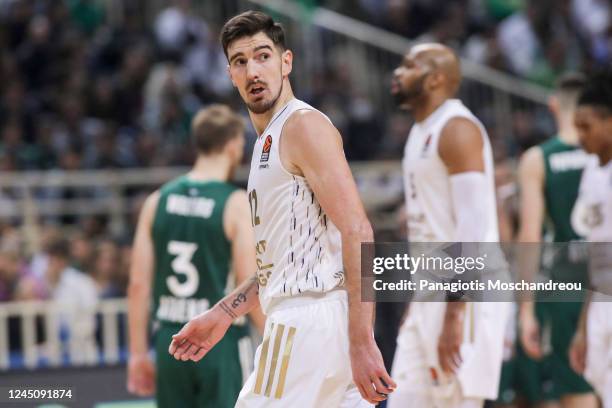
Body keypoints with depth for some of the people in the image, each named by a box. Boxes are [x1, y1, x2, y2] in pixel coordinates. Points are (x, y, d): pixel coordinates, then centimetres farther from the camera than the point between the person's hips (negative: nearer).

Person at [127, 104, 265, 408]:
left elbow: (138, 286, 4)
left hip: (170, 341, 5)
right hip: (220, 343, -5)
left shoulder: (158, 201, 5)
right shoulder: (236, 204, -8)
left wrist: (138, 353, 11)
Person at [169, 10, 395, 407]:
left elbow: (357, 233, -19)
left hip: (307, 324, -10)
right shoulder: (269, 139, 21)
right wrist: (225, 312, 25)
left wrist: (361, 341, -25)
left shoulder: (304, 125, -9)